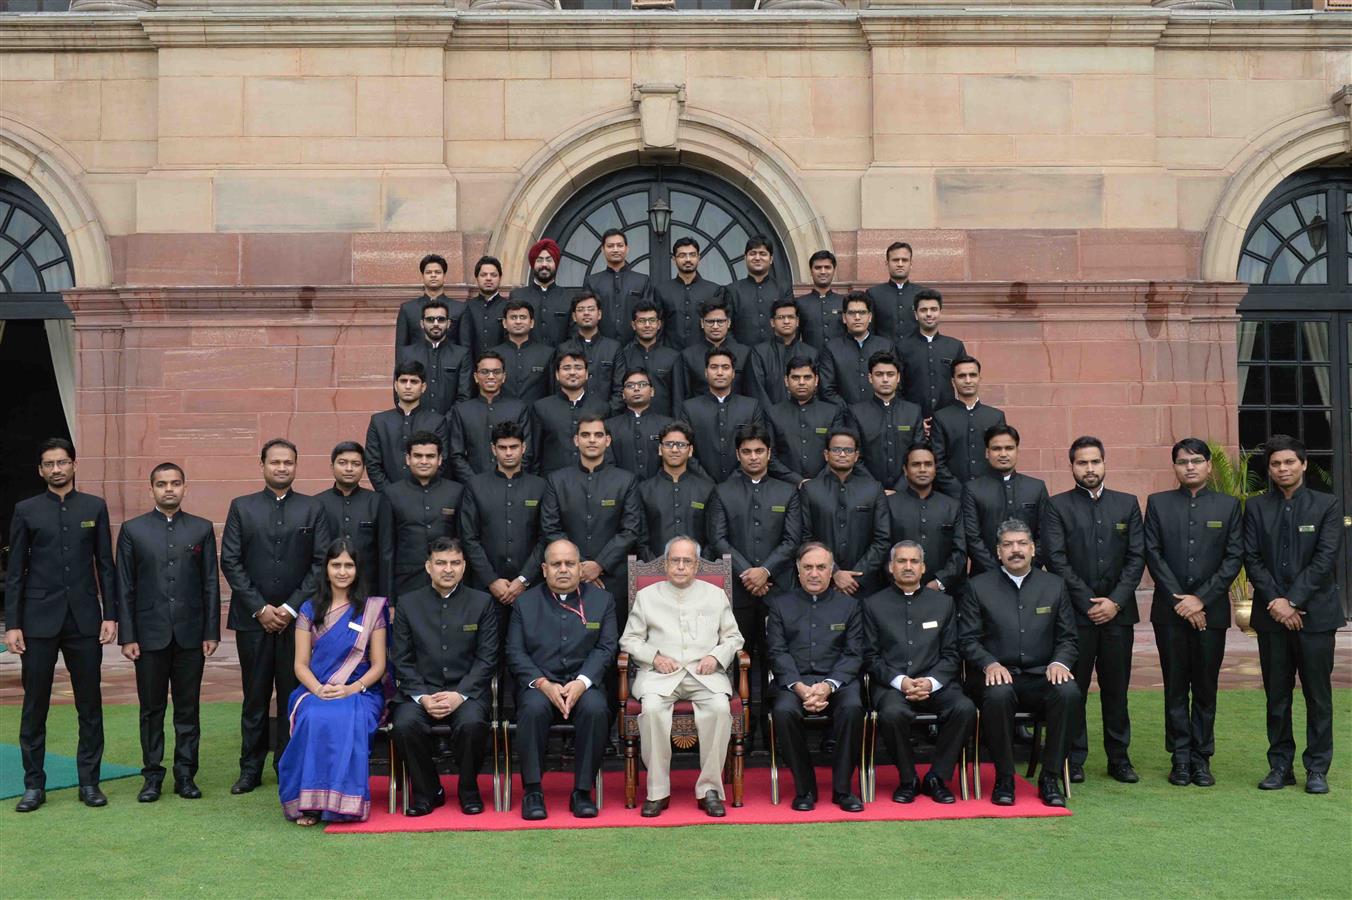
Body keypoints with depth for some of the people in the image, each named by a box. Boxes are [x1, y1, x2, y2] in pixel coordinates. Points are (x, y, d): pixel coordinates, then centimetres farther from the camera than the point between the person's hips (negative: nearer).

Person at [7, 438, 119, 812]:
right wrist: (12, 624, -3)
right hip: (39, 620, -1)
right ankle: (34, 784, 13)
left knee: (90, 705, 4)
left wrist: (110, 615, -1)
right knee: (34, 706, 4)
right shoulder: (26, 510, 4)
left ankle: (89, 782, 13)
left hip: (84, 620, 1)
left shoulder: (94, 507, 6)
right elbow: (15, 571, 3)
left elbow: (106, 565, 6)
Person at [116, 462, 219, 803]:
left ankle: (186, 775, 13)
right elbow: (125, 588, 2)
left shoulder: (202, 529, 5)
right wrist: (127, 636, -3)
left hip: (190, 634, 0)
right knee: (152, 709, 6)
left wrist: (212, 632, -1)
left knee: (188, 708, 6)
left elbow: (211, 584, 5)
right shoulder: (133, 530, 4)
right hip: (150, 634, 0)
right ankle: (152, 776, 15)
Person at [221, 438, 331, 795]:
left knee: (294, 695, 2)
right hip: (253, 618, 0)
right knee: (255, 696, 5)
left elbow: (321, 563, 0)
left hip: (297, 617, 0)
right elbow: (230, 561, 1)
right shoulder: (242, 507, 7)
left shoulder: (312, 509, 6)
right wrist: (260, 608, -6)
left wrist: (293, 607, -8)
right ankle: (250, 769, 14)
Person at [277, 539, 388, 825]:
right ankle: (309, 802, -25)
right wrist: (318, 689, -15)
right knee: (315, 718, -34)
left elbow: (378, 665, 4)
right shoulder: (310, 610, 12)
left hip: (361, 692, -1)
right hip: (315, 690, 1)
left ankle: (342, 803, -28)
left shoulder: (372, 609, 8)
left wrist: (352, 688, -15)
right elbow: (300, 664, 6)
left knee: (346, 719, -36)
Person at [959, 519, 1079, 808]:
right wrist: (990, 664, -16)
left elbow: (1067, 639, 12)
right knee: (998, 694, -37)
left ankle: (1050, 778, -16)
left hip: (1041, 676, 2)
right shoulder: (978, 587, 6)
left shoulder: (1054, 585, 13)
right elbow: (968, 639, 2)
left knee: (1068, 692, -31)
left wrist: (1059, 662, -9)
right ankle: (1004, 779, -18)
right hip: (999, 675, -2)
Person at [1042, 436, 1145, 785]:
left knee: (1116, 688, 7)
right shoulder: (1057, 506, 2)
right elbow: (1056, 560, -5)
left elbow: (1137, 558, 5)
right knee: (1073, 689, 0)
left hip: (1118, 611, 3)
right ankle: (1073, 759, 9)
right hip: (1075, 612, -2)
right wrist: (1088, 602, -10)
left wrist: (1115, 601, -6)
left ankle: (1119, 758, 17)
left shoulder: (1127, 504, 11)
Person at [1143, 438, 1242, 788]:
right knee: (1175, 688, 5)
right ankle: (1180, 758, 12)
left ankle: (1201, 759, 13)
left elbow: (1234, 557, -1)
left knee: (1206, 688, 5)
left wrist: (1201, 599, -10)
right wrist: (1180, 600, -8)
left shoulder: (1228, 506, 5)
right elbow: (1153, 554, 0)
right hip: (1170, 611, 0)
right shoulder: (1158, 503, 6)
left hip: (1211, 611, 0)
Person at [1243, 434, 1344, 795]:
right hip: (1272, 615, 2)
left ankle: (1317, 769, 11)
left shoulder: (1326, 506, 2)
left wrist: (1293, 601, -14)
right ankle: (1280, 766, 15)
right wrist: (1275, 600, -11)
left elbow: (1325, 558, -7)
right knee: (1276, 695, 7)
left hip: (1315, 613, -2)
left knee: (1318, 695, 2)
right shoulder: (1257, 507, 7)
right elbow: (1252, 559, 1)